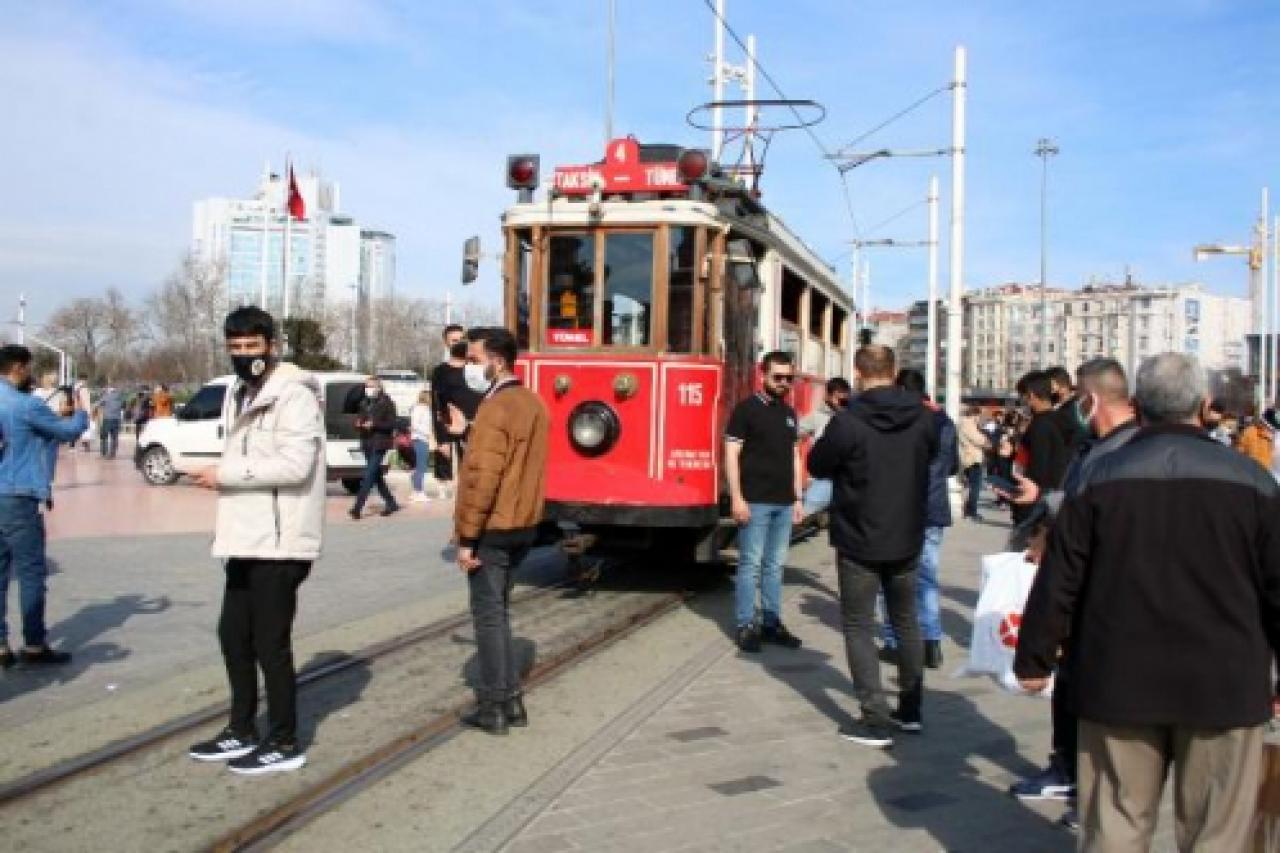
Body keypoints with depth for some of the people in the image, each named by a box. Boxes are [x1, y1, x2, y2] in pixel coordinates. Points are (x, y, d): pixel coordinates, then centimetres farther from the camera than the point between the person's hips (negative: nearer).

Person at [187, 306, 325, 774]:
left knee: (270, 643, -2)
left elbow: (295, 464, -24)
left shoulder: (293, 394, -14)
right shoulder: (240, 394, 17)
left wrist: (225, 473, -19)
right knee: (233, 635, 17)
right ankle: (242, 730, 31)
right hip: (247, 537, 10)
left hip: (279, 541, -10)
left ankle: (284, 743, 12)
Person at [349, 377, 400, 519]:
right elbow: (359, 418, 23)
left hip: (379, 444, -8)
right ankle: (391, 503, 23)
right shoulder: (364, 403, 14)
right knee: (376, 476, 12)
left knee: (369, 475, -12)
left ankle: (357, 507, -17)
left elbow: (391, 424, -9)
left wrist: (374, 424, -19)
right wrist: (359, 423, 0)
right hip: (367, 443, 8)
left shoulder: (386, 403, -6)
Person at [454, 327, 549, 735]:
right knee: (499, 610, 17)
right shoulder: (533, 403, 10)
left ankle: (493, 707, 7)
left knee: (488, 615, 1)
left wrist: (466, 537, -19)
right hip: (524, 525, 9)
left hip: (492, 529, -9)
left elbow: (481, 477, -22)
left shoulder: (495, 408, -19)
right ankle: (511, 700, 20)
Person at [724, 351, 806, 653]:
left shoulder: (790, 414, 14)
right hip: (755, 501, -6)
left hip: (784, 503, 6)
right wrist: (737, 498, -15)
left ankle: (771, 622, 17)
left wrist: (798, 498, 14)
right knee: (751, 564, -3)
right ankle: (744, 625, 4)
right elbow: (731, 455, -9)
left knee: (775, 565, 10)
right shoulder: (746, 409, -5)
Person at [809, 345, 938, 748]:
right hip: (907, 540, 5)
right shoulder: (923, 418, -4)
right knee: (906, 622, 19)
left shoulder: (848, 421, -20)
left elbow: (817, 465, -7)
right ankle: (910, 710, 27)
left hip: (859, 541, -5)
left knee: (859, 627, 4)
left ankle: (876, 719, 0)